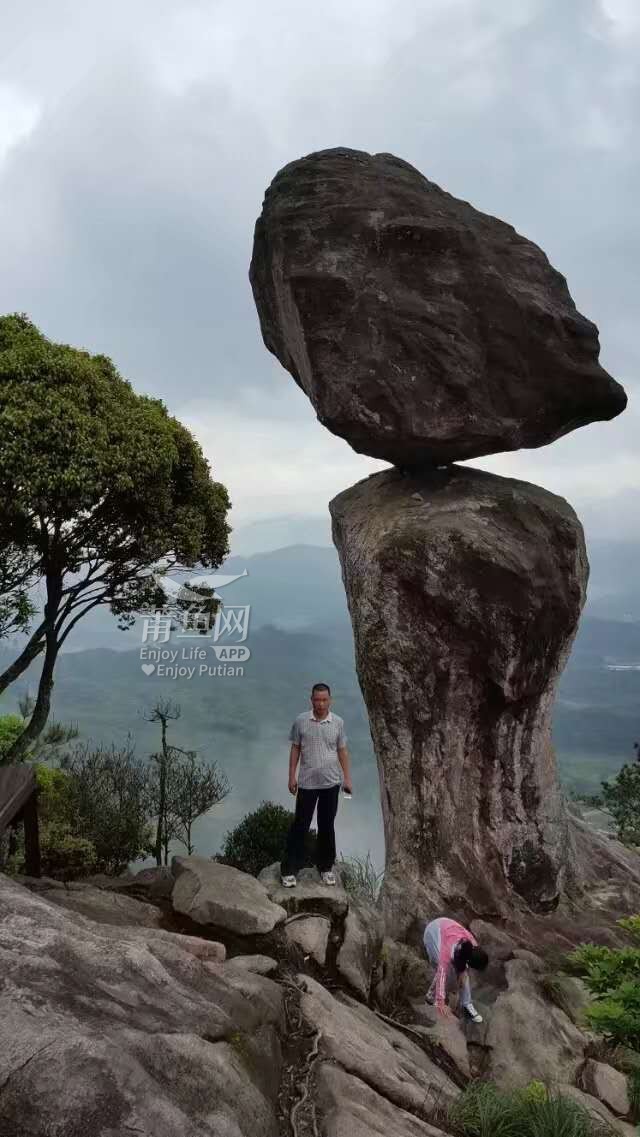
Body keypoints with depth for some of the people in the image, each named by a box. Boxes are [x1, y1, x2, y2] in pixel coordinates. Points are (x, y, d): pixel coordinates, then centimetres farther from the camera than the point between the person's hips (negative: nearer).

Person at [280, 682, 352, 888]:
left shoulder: (338, 722, -2)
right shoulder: (300, 721, -6)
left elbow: (342, 751, 5)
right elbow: (295, 749, 1)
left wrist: (347, 778, 3)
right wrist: (292, 776, -3)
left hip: (331, 783, 2)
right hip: (307, 783, -1)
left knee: (327, 826, 10)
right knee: (300, 826, 1)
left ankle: (325, 867, 23)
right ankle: (289, 870, 9)